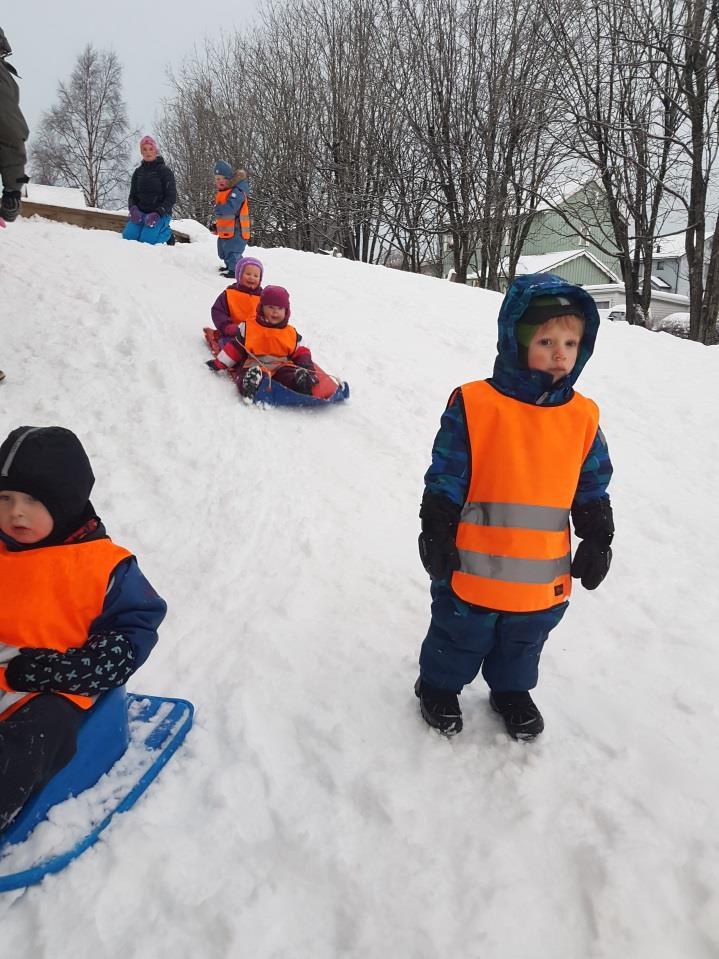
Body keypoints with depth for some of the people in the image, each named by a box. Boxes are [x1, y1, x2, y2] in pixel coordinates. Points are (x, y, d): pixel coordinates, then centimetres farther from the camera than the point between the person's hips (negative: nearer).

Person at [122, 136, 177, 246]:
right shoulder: (138, 172, 12)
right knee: (128, 236, -19)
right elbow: (132, 195, 14)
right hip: (140, 213, 5)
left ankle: (166, 233, 4)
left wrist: (157, 214, -20)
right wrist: (133, 209, -10)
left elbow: (171, 197, -7)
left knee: (146, 239, -27)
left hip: (160, 214, -4)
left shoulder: (165, 171, -2)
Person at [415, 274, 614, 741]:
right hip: (475, 569, -4)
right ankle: (439, 685, 42)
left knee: (524, 642, 24)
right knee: (460, 637, 17)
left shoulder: (583, 418, -2)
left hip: (544, 577, 4)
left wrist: (597, 543, 8)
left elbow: (593, 489, 8)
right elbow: (444, 481, -10)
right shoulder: (474, 406, -15)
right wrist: (436, 536, -8)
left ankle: (512, 690, 50)